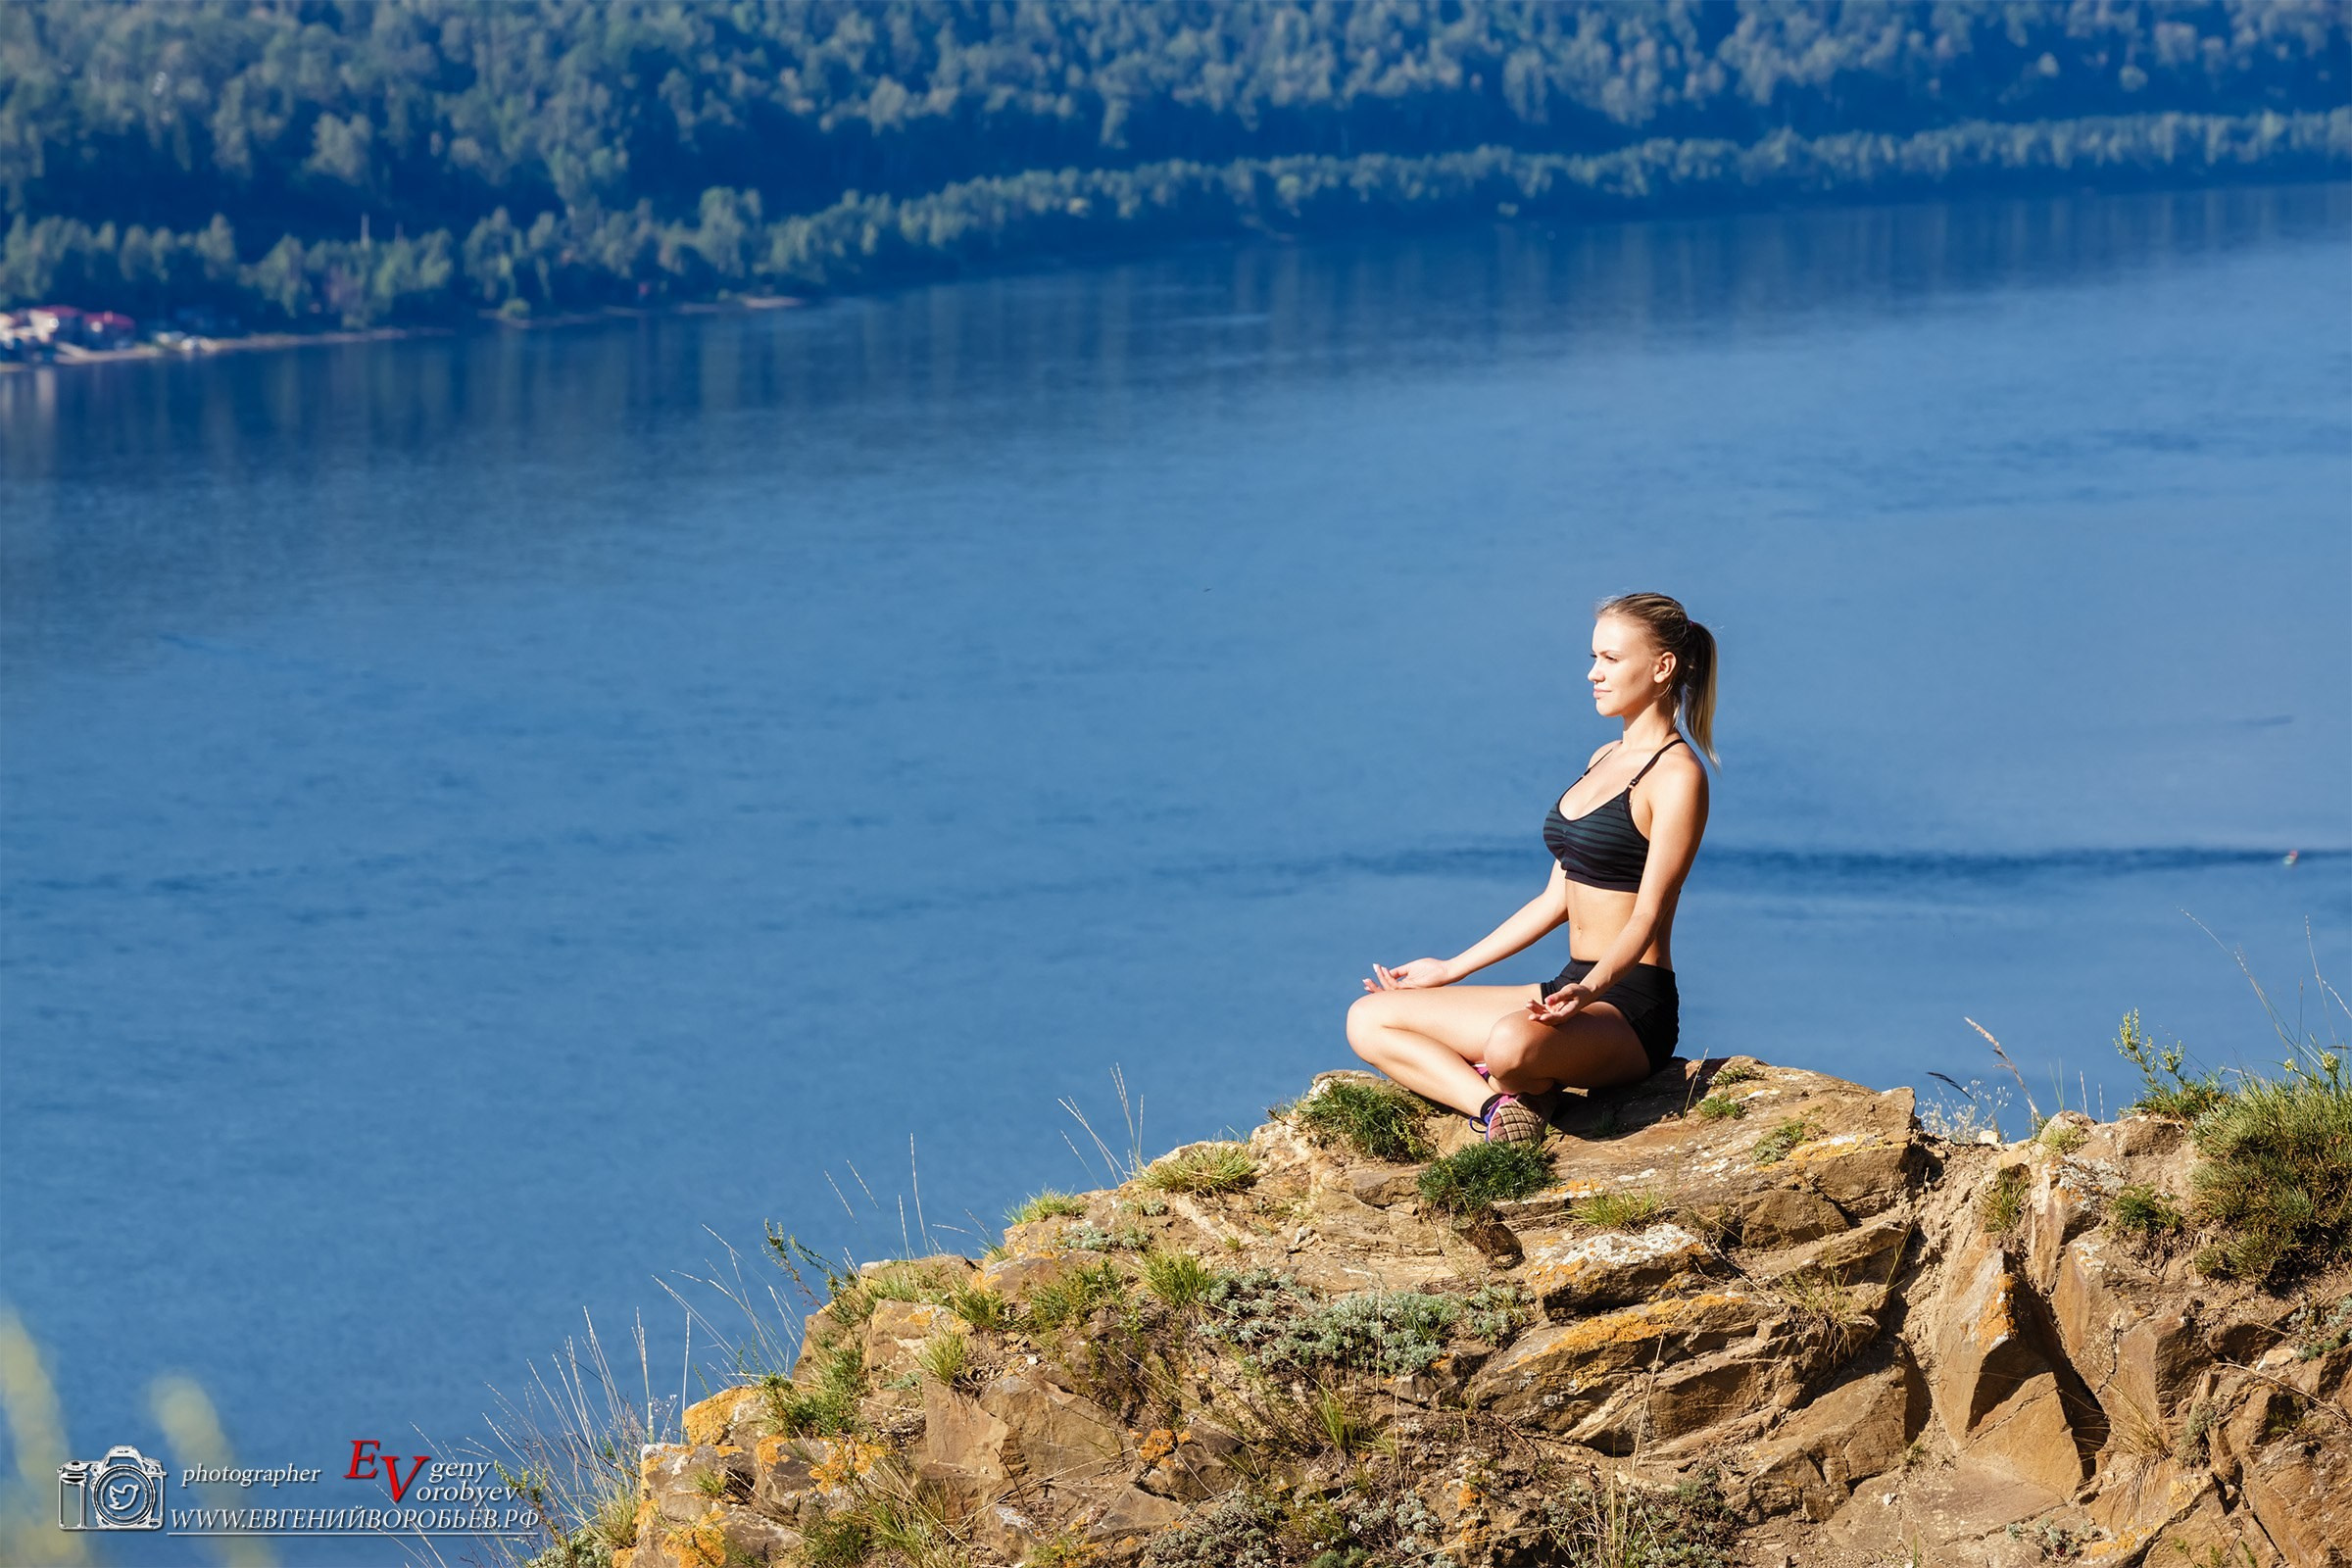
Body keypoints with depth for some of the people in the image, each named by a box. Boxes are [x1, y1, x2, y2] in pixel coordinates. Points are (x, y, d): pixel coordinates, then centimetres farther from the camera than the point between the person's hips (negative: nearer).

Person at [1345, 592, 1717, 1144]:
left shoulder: (1676, 776, -11)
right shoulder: (1605, 759, 17)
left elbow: (1647, 917, -19)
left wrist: (1590, 989, -37)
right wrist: (1451, 969, 19)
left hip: (1632, 1005, -9)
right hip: (1574, 987, 9)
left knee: (1512, 1043, -41)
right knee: (1368, 1020, 0)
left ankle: (1527, 1085, -6)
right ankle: (1496, 1105, -18)